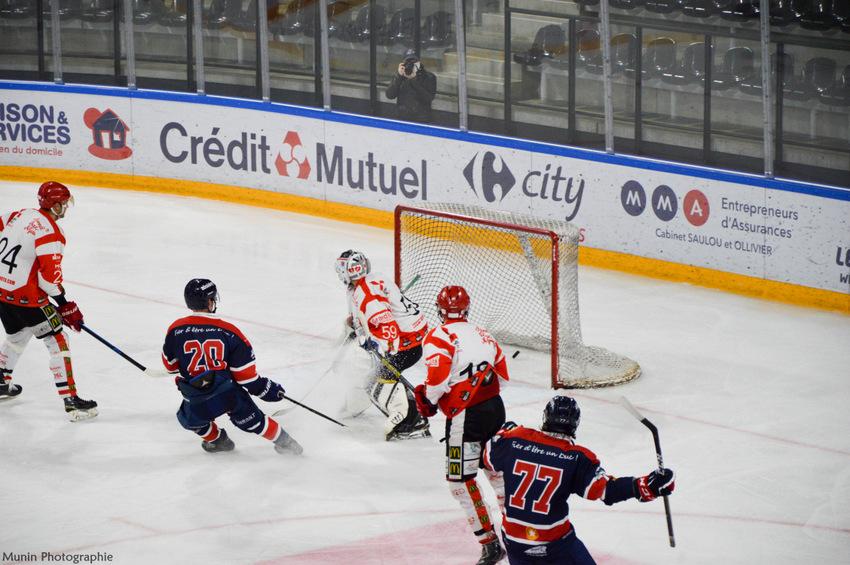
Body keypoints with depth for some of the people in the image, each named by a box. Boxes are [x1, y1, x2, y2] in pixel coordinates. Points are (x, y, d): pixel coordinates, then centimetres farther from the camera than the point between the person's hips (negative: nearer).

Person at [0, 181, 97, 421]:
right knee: (58, 343, -3)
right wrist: (66, 306, -12)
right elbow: (50, 275, -22)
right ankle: (71, 402, -8)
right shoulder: (50, 232, -18)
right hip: (26, 297, -9)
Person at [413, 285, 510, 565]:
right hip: (495, 406, 7)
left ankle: (490, 542, -6)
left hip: (466, 416, -7)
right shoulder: (481, 334, 12)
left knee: (461, 479, -1)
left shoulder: (439, 336, -9)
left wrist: (428, 400, -2)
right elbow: (502, 374, 19)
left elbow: (438, 377, -21)